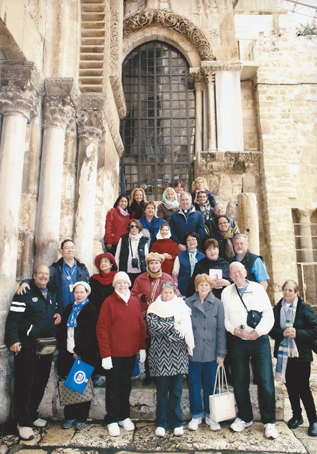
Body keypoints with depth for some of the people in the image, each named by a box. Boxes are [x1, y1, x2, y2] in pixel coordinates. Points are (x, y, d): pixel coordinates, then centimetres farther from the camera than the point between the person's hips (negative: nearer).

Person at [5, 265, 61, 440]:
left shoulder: (52, 293, 13)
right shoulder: (25, 293, -8)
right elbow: (13, 318, -12)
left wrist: (58, 314, 3)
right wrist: (13, 340, -20)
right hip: (27, 346, -6)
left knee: (41, 382, 15)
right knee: (24, 383, 2)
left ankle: (32, 415, 33)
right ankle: (24, 422, 16)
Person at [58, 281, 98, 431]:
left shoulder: (91, 310, -5)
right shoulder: (69, 309, 13)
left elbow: (90, 334, -11)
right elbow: (62, 330, 13)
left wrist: (78, 351, -14)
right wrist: (63, 348, 1)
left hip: (84, 355, -5)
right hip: (68, 354, 5)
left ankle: (81, 418, 18)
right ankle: (70, 416, 24)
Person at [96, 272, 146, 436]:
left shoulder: (134, 302, 4)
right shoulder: (109, 302, -11)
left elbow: (141, 325, 9)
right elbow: (102, 329, -12)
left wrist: (142, 347, 6)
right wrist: (105, 354, -14)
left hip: (131, 353, 4)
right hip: (114, 353, -4)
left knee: (126, 385, 18)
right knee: (113, 387, 9)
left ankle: (124, 417, 34)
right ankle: (112, 420, 25)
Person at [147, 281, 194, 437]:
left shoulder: (181, 307, 7)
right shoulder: (153, 309, 4)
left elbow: (186, 330, -1)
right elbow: (153, 326, -12)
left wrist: (164, 329, -11)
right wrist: (174, 325, -11)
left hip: (177, 354, 1)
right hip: (161, 354, -1)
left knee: (176, 390, 9)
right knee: (162, 390, 7)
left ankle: (176, 423, 24)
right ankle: (161, 423, 22)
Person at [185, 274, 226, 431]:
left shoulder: (217, 304, -1)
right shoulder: (188, 303, -2)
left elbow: (221, 330, 0)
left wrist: (221, 353, -2)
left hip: (211, 352, 0)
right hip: (192, 351, 0)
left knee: (210, 384, 12)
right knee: (194, 384, 10)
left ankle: (210, 415, 32)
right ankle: (196, 415, 29)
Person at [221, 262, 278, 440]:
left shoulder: (258, 288, 2)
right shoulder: (226, 293, 6)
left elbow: (269, 314, 0)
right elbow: (224, 318, 6)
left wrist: (258, 331, -12)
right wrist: (235, 330, -11)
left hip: (259, 340, -1)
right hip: (238, 341, 2)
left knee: (266, 381, -1)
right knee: (240, 382, 9)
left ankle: (269, 421, 17)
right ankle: (245, 418, 28)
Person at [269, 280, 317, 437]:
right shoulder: (276, 309, 4)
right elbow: (271, 329, 2)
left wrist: (297, 333, -20)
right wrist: (282, 333, -17)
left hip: (301, 354, -3)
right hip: (283, 354, 4)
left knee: (303, 387, -1)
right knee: (290, 386, 13)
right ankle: (296, 416, 31)